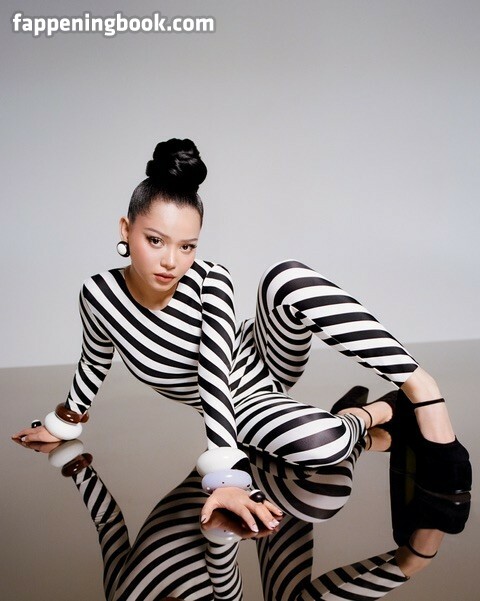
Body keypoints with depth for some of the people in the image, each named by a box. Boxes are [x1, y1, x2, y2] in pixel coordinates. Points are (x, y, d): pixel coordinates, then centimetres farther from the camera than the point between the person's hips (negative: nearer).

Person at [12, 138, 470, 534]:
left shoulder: (210, 282, -26)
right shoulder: (99, 295, -19)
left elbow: (215, 374, -32)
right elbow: (95, 361, 1)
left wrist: (226, 480, -39)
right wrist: (63, 424, 14)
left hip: (264, 359, 0)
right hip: (239, 405, 1)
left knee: (287, 278, -37)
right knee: (323, 445, -36)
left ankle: (421, 388, -26)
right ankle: (377, 413, -1)